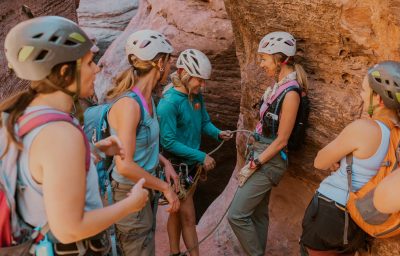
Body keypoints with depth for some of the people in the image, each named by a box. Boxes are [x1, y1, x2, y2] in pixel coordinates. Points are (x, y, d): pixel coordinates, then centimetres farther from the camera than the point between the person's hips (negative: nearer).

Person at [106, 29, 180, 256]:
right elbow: (125, 165, -29)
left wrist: (165, 162, 3)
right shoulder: (129, 103, -26)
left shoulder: (147, 98, 1)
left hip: (146, 188, 9)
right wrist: (165, 187, -19)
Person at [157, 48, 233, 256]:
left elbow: (204, 122, 10)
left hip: (191, 164, 7)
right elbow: (168, 142, -24)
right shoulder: (169, 102, -24)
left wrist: (218, 133, -11)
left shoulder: (196, 96, -1)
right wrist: (201, 156, -22)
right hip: (176, 166, -7)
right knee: (188, 218, 3)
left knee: (178, 213, 20)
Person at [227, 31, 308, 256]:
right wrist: (254, 158, 12)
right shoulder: (279, 86, 7)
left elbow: (281, 140, -19)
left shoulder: (291, 92, -19)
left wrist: (255, 164, -14)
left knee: (237, 215, -5)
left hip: (270, 160, -9)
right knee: (258, 213, 18)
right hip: (262, 154, 9)